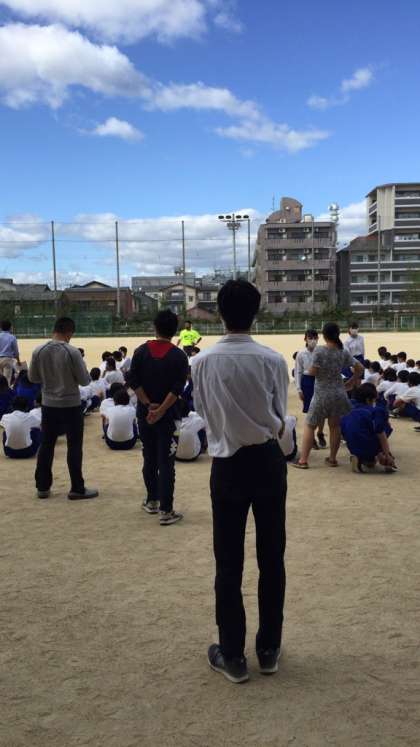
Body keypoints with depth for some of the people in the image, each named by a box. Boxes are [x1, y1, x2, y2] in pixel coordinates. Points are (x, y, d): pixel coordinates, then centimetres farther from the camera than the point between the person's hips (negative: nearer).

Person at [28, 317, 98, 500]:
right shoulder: (72, 352, -17)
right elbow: (85, 380, -11)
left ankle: (43, 487, 21)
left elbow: (33, 378, 5)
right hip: (71, 406, -4)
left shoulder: (38, 351, -5)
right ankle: (77, 489, 9)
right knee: (74, 447, 4)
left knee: (46, 445, 14)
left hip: (49, 405, 4)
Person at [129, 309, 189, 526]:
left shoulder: (141, 351, 0)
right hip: (168, 416, -3)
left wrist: (148, 405, -6)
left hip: (144, 414, 3)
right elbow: (177, 389, -15)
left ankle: (152, 501, 28)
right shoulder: (179, 356, -8)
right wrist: (160, 411, -14)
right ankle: (166, 511, -1)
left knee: (149, 459, 17)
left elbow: (133, 381, -5)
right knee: (166, 463, -2)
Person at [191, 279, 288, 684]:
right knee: (272, 558, 13)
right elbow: (280, 417, 0)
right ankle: (269, 649, 25)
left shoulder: (203, 362, -9)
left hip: (227, 464, 0)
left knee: (228, 562, 9)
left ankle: (232, 655, 20)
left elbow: (203, 412, 1)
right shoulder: (273, 360, -8)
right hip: (268, 461, 1)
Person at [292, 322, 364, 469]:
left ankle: (303, 460, 4)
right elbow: (360, 368, 5)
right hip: (339, 393, 4)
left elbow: (312, 372, -14)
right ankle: (332, 458, 18)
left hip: (321, 394, -4)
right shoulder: (344, 352, 1)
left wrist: (309, 369, 7)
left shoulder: (319, 350, -14)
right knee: (335, 426, 13)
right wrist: (351, 382, 14)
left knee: (309, 426, 6)